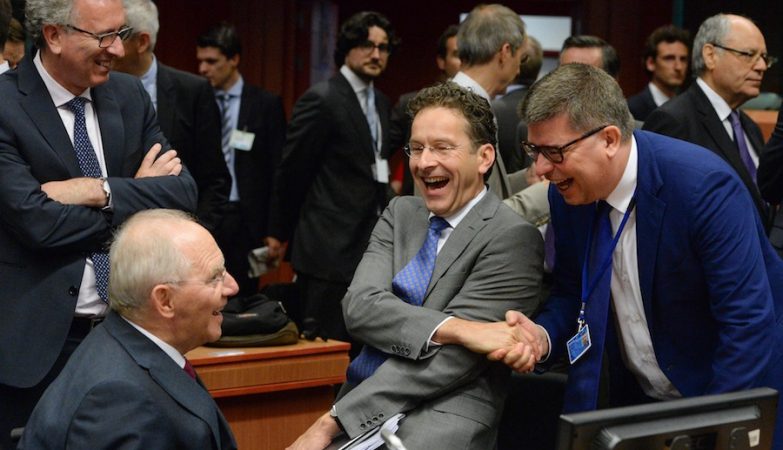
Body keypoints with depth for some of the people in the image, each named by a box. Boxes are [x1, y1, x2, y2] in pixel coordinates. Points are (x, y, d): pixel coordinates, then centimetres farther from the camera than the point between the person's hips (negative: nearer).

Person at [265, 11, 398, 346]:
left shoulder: (381, 103, 15)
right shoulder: (321, 100, -9)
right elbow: (292, 171, -5)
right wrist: (278, 233, 1)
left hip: (369, 247, 8)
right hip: (330, 247, -8)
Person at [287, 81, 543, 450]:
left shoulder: (512, 237, -5)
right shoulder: (400, 214, 13)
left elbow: (448, 360, -12)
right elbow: (359, 306, -3)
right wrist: (452, 328, -19)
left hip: (443, 413, -5)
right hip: (365, 400, 5)